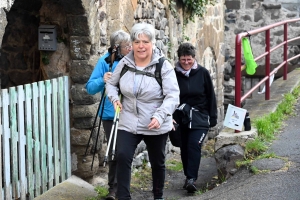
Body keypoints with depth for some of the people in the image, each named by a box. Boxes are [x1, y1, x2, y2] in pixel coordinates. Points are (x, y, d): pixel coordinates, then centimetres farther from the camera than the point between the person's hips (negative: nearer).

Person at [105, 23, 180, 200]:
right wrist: (115, 98, -7)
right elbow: (112, 84, 14)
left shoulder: (164, 66, -13)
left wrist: (160, 116, -35)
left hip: (156, 127, -1)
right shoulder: (124, 63, -2)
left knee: (157, 162, 16)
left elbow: (173, 96, -20)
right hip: (128, 123, 1)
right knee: (123, 157, -18)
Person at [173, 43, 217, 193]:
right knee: (184, 148, 9)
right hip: (181, 117, 2)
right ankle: (188, 176, 24)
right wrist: (170, 115, -5)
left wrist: (213, 117, 1)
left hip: (200, 118, -2)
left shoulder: (202, 73, -4)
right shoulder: (174, 74, -3)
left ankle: (191, 179, -13)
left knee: (194, 145, -14)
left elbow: (211, 96, 1)